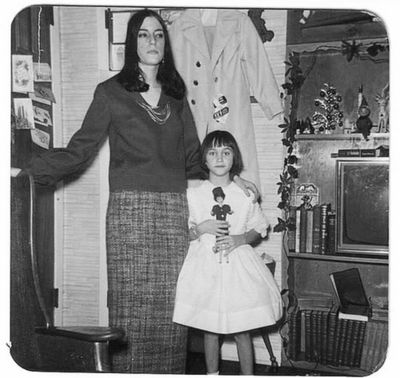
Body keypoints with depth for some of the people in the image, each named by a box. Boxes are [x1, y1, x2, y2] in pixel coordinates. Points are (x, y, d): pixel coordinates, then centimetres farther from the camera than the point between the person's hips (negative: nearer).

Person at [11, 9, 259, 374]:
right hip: (130, 208, -3)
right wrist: (27, 172, -5)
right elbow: (79, 150, 4)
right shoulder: (110, 92, 7)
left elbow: (192, 158, 22)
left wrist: (229, 179, 14)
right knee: (131, 304, -4)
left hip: (174, 211, 3)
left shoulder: (176, 95, 18)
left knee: (171, 308, 1)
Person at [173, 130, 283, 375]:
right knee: (210, 329, 9)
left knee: (242, 330, 4)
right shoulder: (193, 194, 1)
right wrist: (201, 228, -15)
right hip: (206, 266, 0)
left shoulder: (245, 194, 1)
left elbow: (260, 228, 8)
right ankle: (212, 374, 26)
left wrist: (240, 239, -9)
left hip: (238, 266, 0)